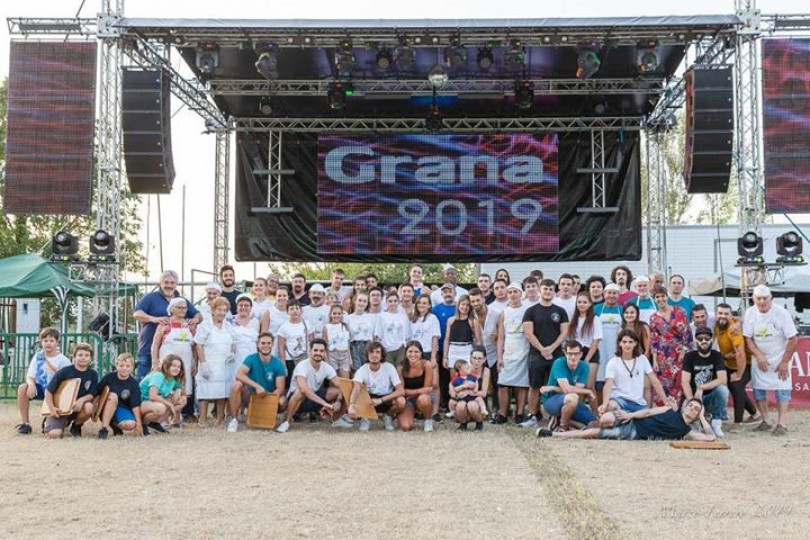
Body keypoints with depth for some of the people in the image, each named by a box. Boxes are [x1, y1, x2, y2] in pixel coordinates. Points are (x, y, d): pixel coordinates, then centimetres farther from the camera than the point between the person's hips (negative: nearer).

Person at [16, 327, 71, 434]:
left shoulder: (64, 360, -10)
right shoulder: (38, 356, -1)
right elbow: (30, 376, -7)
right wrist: (31, 384, -29)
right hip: (40, 388, 3)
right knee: (23, 388, -28)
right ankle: (24, 423, -18)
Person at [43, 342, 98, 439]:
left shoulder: (93, 374, -3)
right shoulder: (65, 371, -11)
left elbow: (92, 394, -2)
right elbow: (48, 391, -6)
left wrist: (82, 399, -24)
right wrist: (52, 408, -18)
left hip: (78, 407, 2)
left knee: (88, 407, -34)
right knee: (54, 434, -24)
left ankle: (76, 426, 1)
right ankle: (48, 422, 16)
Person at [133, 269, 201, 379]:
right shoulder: (151, 298, 4)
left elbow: (198, 315, 18)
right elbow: (137, 313, -8)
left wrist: (196, 319, -7)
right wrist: (153, 319, -25)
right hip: (149, 348, -4)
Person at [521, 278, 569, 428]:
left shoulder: (560, 311, 10)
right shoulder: (531, 311, 5)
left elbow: (564, 332, 3)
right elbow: (528, 333, -3)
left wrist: (551, 348, -10)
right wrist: (542, 349, -12)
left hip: (556, 355, 1)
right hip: (536, 354, -1)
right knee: (534, 386, -1)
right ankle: (533, 416, 6)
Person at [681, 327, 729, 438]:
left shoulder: (716, 356, -1)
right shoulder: (689, 356, -2)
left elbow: (723, 379, -16)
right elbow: (685, 382, -11)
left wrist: (702, 388, -26)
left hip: (712, 399, 1)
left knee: (723, 389, -31)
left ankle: (716, 423, -13)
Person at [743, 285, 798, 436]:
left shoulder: (781, 313, -18)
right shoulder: (750, 313, -8)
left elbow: (793, 339, -16)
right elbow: (748, 338, -3)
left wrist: (784, 362, -15)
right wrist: (759, 356, -16)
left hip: (779, 358, -3)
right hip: (759, 358, 4)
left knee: (782, 389, -9)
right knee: (758, 389, 2)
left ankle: (782, 424, -7)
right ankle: (765, 422, 13)